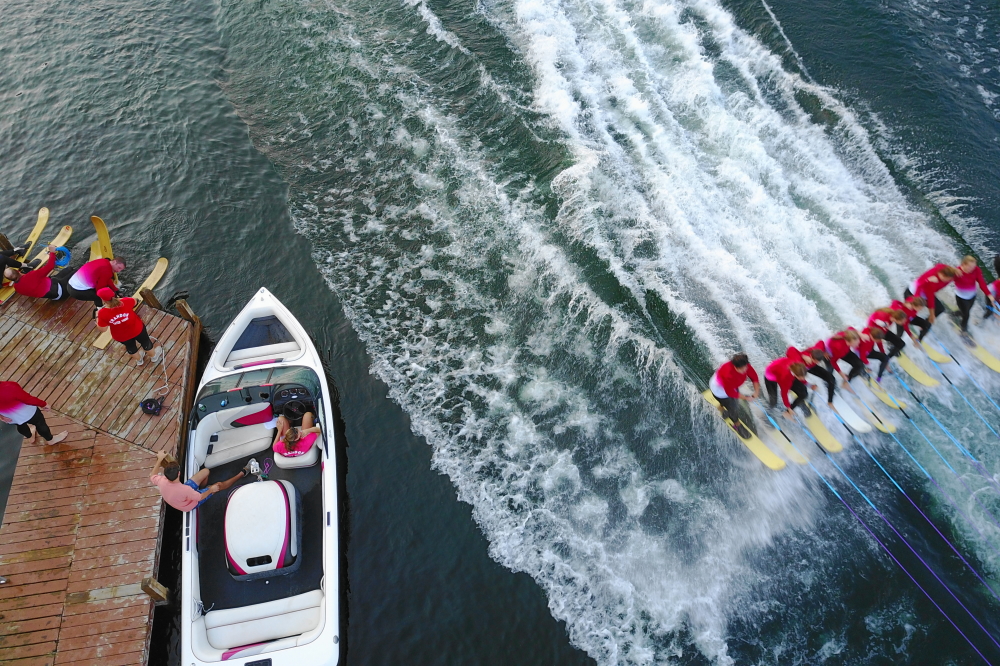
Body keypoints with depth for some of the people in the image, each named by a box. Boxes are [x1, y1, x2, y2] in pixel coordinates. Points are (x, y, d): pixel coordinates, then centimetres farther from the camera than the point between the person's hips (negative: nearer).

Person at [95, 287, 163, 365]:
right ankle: (154, 356, 57)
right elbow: (135, 301, -5)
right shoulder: (125, 302, -29)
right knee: (145, 342, 30)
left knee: (131, 347, 33)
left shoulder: (102, 313, -31)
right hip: (137, 329, -1)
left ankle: (139, 359, 62)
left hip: (121, 337, 1)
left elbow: (102, 329, -17)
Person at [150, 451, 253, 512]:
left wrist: (160, 459, -6)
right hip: (191, 504, -5)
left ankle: (201, 488, 38)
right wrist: (211, 490, -9)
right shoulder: (184, 489, -46)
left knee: (205, 471, 6)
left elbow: (152, 476, -6)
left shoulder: (162, 481, -31)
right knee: (219, 485, 1)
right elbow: (200, 497, -26)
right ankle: (242, 473, 24)